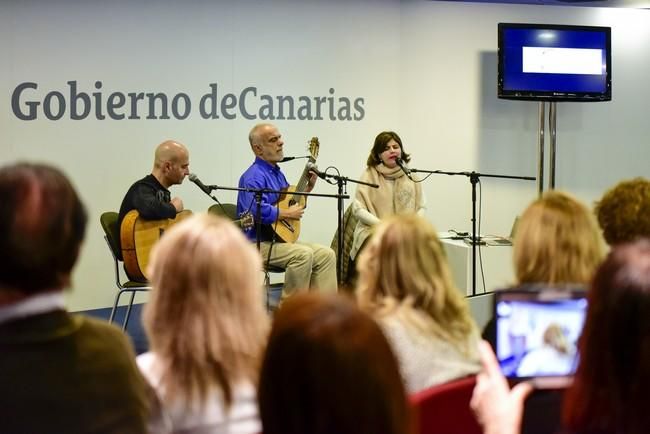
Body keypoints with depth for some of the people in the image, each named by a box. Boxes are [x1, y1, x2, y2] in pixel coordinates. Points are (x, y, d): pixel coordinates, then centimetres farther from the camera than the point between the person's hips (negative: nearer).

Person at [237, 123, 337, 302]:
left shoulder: (277, 173, 17)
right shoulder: (254, 176, -16)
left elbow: (291, 200, 28)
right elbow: (257, 211, -32)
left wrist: (308, 187, 14)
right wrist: (288, 214, -18)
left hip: (280, 238, 10)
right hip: (258, 243, -10)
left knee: (326, 254, -4)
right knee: (303, 254, -30)